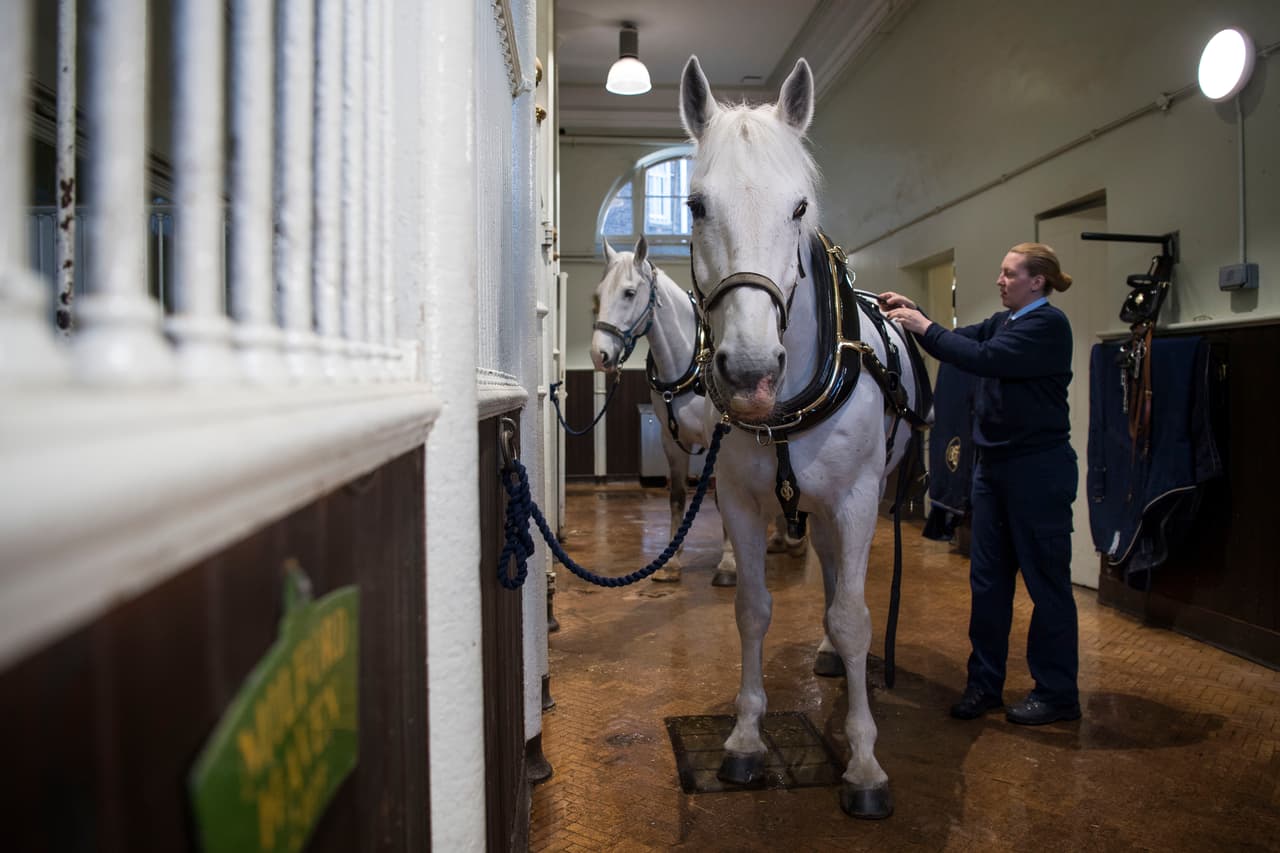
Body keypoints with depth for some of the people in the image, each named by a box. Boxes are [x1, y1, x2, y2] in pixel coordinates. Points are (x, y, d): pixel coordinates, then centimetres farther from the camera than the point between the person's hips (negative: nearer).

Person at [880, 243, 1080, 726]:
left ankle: (1057, 694, 16)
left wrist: (924, 326, -18)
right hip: (994, 465, 9)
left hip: (1037, 469, -8)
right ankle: (985, 683, 21)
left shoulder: (1048, 324, -13)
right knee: (987, 578, 11)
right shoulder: (1002, 322, 14)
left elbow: (984, 359, -24)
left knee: (1046, 580, 3)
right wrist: (912, 315, -4)